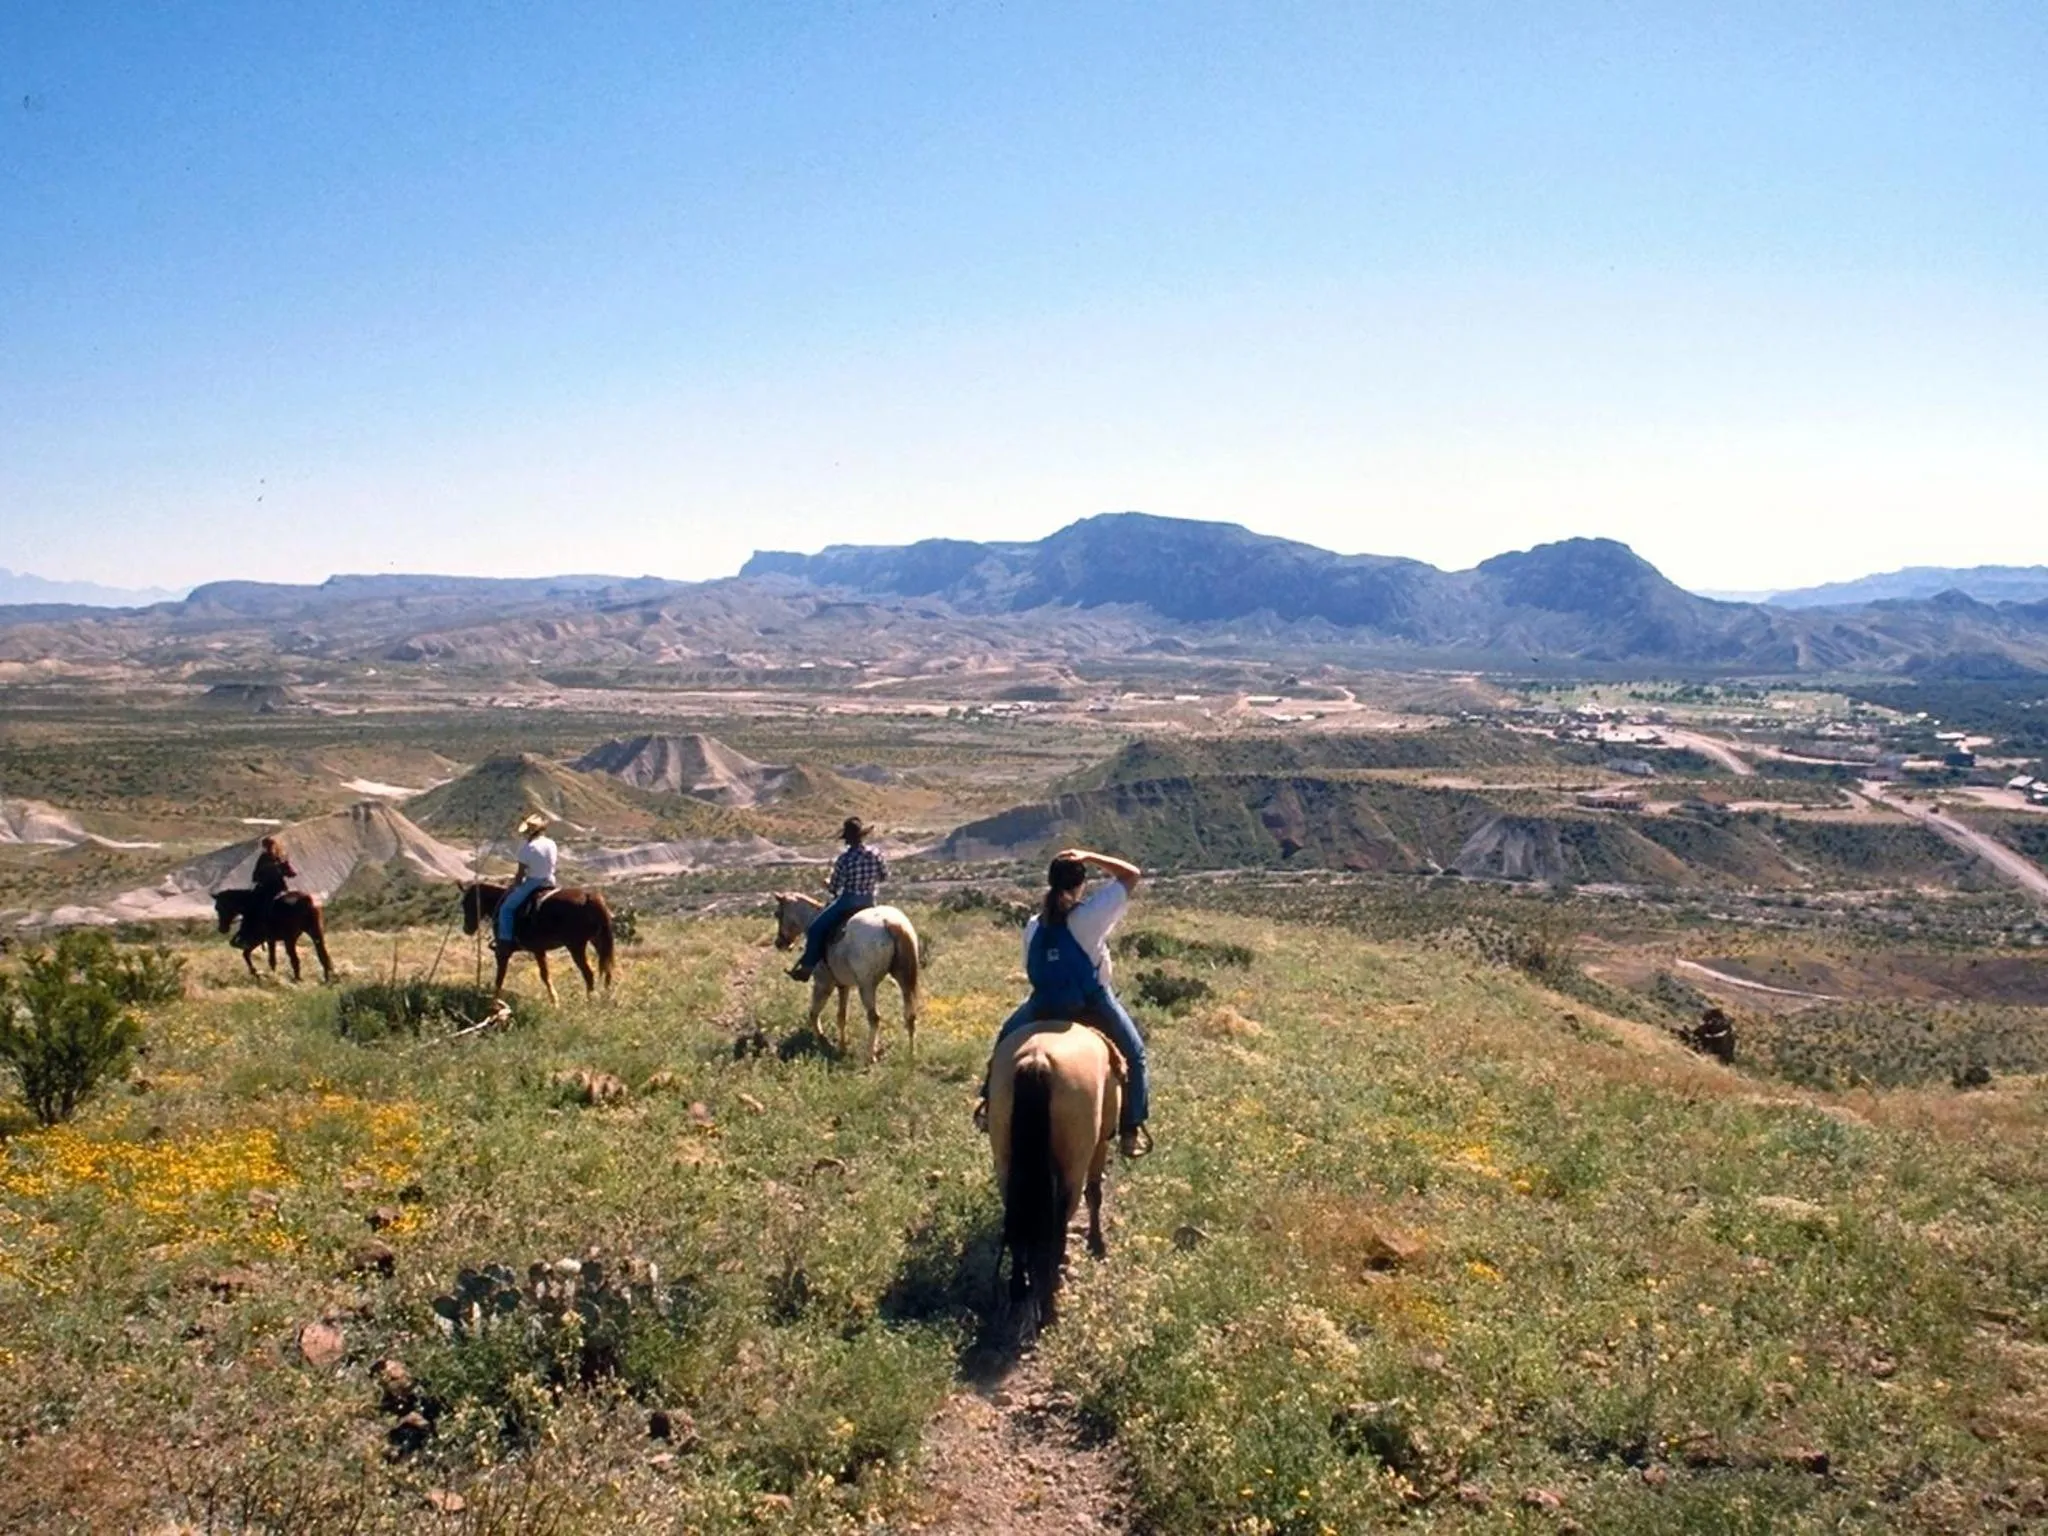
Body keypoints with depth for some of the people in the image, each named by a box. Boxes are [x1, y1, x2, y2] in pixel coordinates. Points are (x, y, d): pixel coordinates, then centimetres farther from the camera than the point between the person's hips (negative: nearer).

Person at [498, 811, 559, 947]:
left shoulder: (528, 848, -16)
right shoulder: (552, 844, 3)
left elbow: (521, 873, -12)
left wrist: (514, 887, 4)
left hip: (532, 883, -7)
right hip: (549, 883, 7)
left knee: (506, 908, 3)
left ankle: (505, 938, -1)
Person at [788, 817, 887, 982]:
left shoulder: (844, 859, -21)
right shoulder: (876, 855, -8)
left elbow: (834, 888, -15)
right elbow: (885, 876, 7)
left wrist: (827, 885, 7)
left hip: (847, 902, -6)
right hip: (869, 903, 6)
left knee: (816, 928, 4)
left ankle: (808, 967, 3)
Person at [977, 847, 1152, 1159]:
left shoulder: (1034, 926, -4)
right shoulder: (1091, 914, -17)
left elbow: (1033, 969, 7)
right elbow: (1132, 875, -10)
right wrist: (1088, 857, -11)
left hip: (1044, 1007, 3)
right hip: (1093, 1005, -3)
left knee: (1007, 1037, 31)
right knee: (1134, 1053, 19)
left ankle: (990, 1103, 31)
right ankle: (1132, 1129, 16)